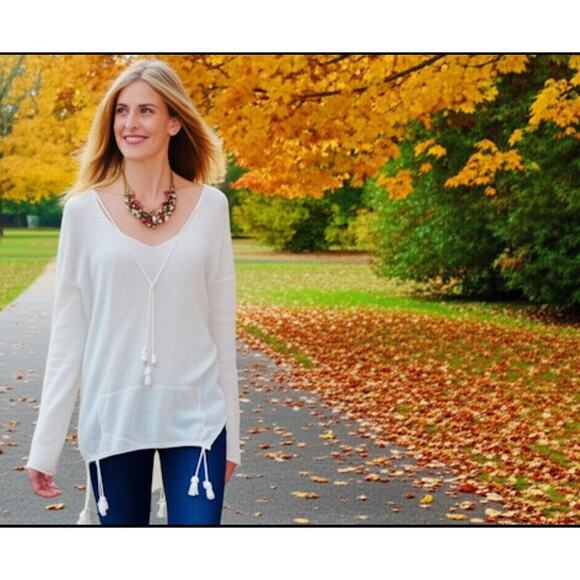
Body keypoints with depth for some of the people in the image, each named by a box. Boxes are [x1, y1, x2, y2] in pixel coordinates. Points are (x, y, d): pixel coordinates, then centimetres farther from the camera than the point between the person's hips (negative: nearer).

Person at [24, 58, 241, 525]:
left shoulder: (210, 206, 1)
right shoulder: (84, 210, -1)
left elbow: (222, 325, 5)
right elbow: (68, 333, 2)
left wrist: (230, 434, 7)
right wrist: (45, 445, 0)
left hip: (195, 414, 0)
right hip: (113, 416, 0)